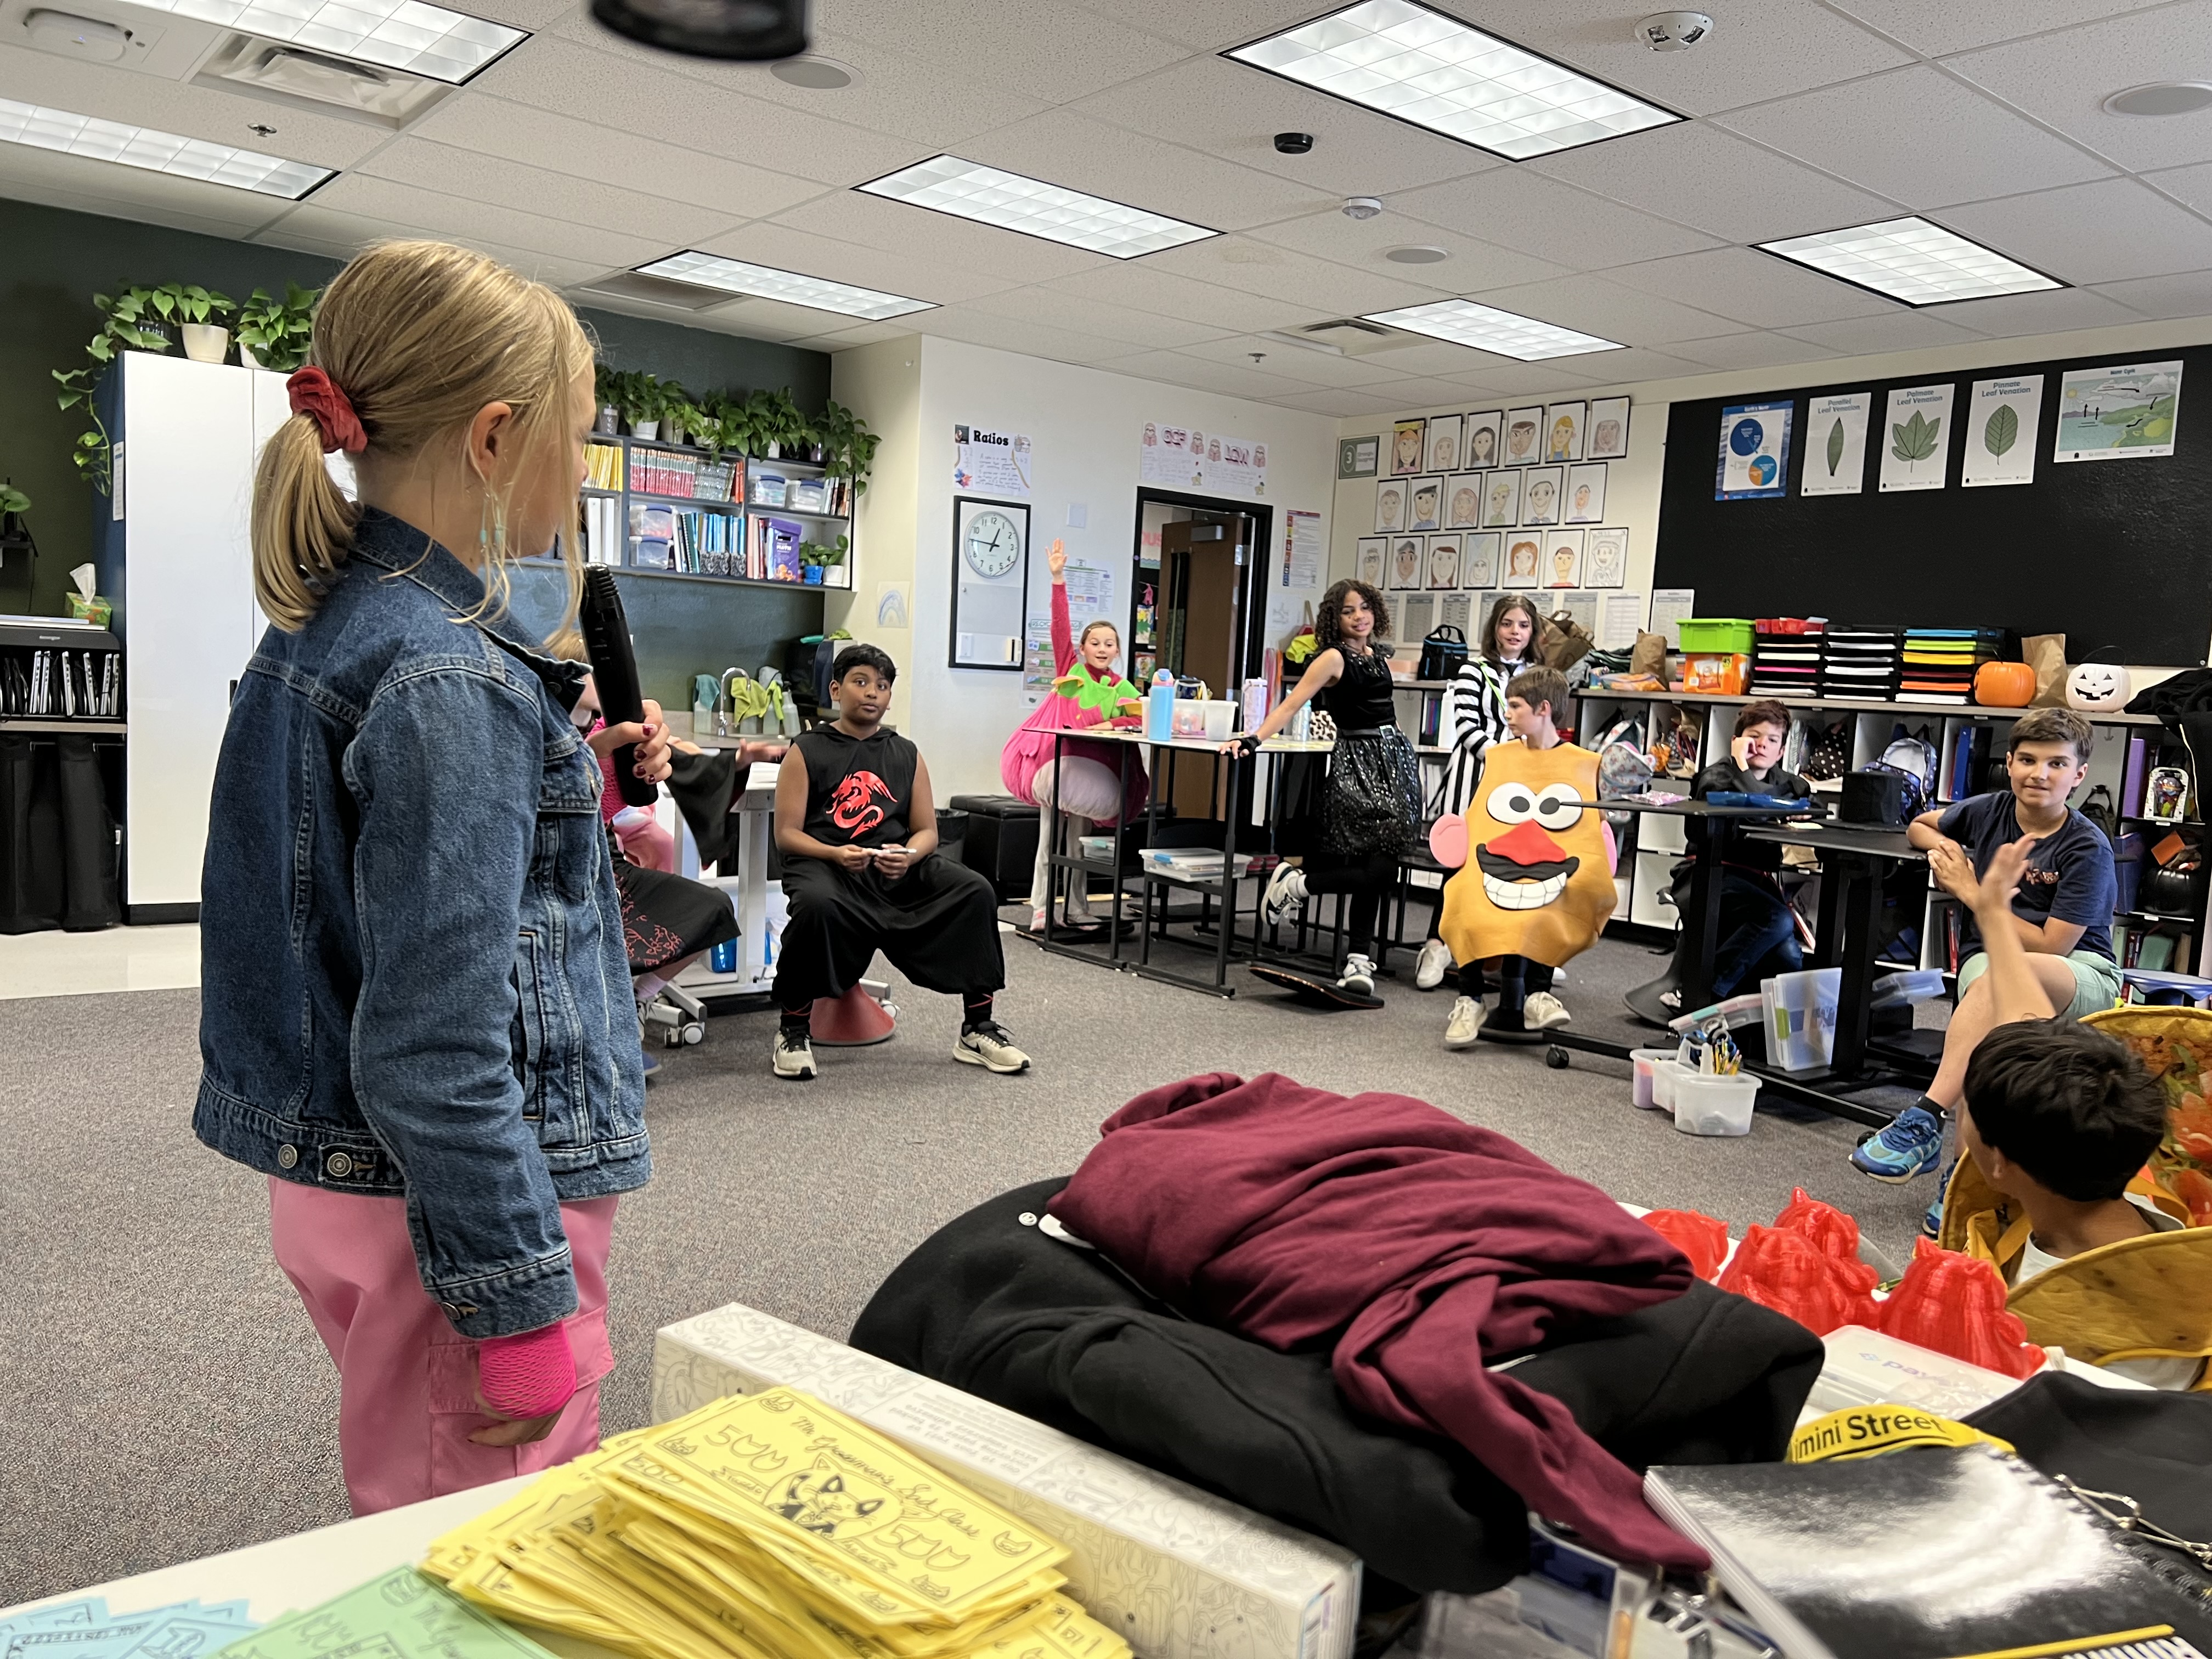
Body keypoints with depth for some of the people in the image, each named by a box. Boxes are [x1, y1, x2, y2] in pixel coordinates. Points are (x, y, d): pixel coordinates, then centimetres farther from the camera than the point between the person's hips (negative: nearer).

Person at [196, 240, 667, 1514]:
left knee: (417, 1554, 25)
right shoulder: (448, 681, -22)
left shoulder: (329, 622, 7)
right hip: (460, 1198, -10)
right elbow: (432, 1050, -24)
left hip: (342, 1174, 10)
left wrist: (585, 781, 8)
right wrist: (521, 1307, -19)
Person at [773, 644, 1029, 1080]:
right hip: (824, 863, -3)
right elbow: (787, 834, -1)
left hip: (896, 868, 3)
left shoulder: (906, 755, 16)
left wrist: (908, 857, -12)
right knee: (817, 903, -39)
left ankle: (977, 1029, -8)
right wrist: (837, 855, -20)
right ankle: (794, 1030, -17)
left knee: (976, 891, -20)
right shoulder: (807, 751, 6)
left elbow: (926, 831, 12)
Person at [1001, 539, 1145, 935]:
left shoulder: (1123, 688, 9)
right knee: (1050, 839, -8)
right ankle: (1041, 910, -5)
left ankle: (1075, 909, 14)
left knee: (1077, 839, 7)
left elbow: (1144, 717, -5)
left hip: (1089, 766, 3)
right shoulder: (1071, 667, 4)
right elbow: (1060, 626, -7)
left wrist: (1111, 722, -21)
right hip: (1052, 762, -3)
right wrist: (1058, 578, -16)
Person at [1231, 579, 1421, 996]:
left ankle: (1358, 961, 6)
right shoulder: (1334, 658, -7)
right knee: (1378, 870, -15)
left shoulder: (1380, 657, 14)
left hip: (1393, 758, 7)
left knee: (1378, 867, 1)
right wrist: (1253, 739, -26)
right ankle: (1293, 883, 4)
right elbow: (1292, 704, -15)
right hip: (1356, 762, -7)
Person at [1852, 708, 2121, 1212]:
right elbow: (1919, 825, 27)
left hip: (2083, 977, -3)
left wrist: (1971, 890, -10)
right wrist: (1945, 847, 3)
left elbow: (2050, 946, -14)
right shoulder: (1989, 811, 6)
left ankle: (1926, 1117, -45)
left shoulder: (2087, 849, -8)